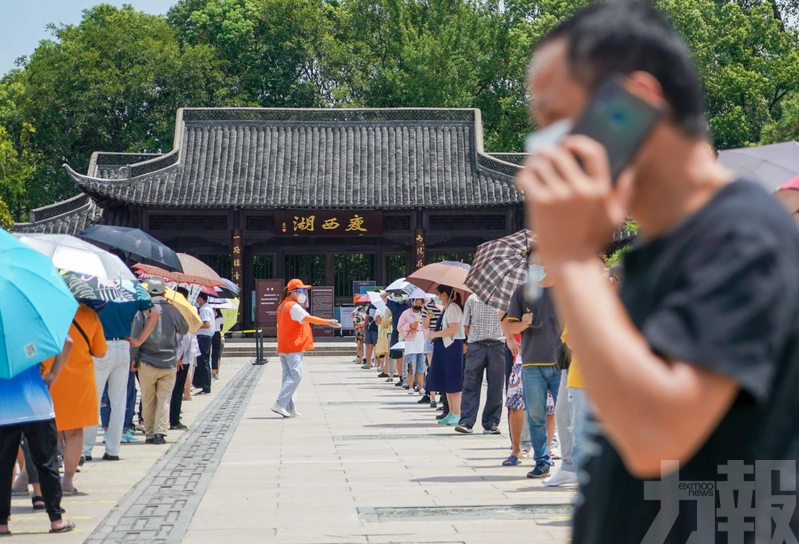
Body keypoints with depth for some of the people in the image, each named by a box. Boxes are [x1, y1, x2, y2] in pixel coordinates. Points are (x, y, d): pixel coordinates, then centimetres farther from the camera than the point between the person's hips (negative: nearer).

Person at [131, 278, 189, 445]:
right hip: (169, 362, 1)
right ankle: (160, 432, -9)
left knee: (147, 400, 9)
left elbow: (136, 335, -8)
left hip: (147, 362, -1)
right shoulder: (172, 310, 1)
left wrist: (134, 358, 0)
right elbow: (184, 330, 17)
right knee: (164, 399, 2)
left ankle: (149, 434, 10)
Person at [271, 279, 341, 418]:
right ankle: (280, 404, -19)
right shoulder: (294, 307, -12)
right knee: (295, 375, -12)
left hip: (283, 348, 10)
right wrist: (328, 322, -30)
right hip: (294, 347, -10)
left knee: (289, 377, 9)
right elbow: (308, 318, -25)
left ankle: (290, 409, 6)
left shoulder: (282, 306, 18)